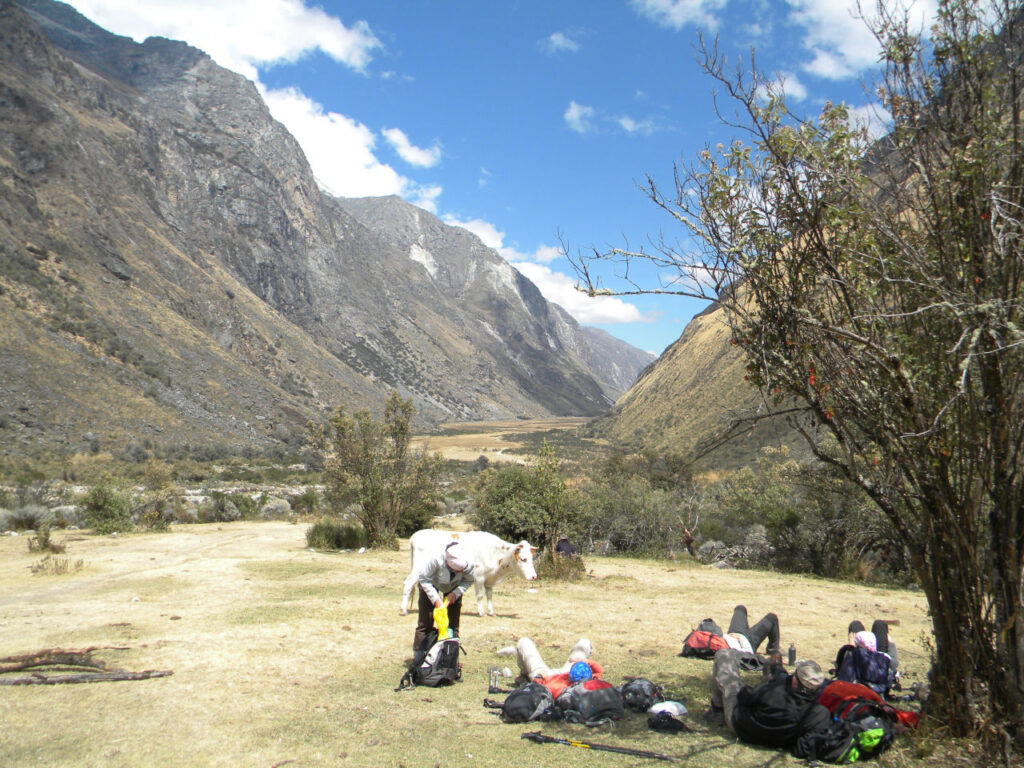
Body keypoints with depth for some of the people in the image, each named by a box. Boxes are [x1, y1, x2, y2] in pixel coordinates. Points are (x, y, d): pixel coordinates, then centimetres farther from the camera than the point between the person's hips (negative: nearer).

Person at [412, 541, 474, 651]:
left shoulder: (468, 565, -34)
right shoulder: (436, 560, -43)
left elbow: (468, 581, -11)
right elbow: (423, 578, -27)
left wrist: (455, 593, -26)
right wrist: (436, 599, -31)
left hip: (454, 588, 2)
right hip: (431, 584, -2)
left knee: (453, 623, 1)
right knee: (425, 622, -4)